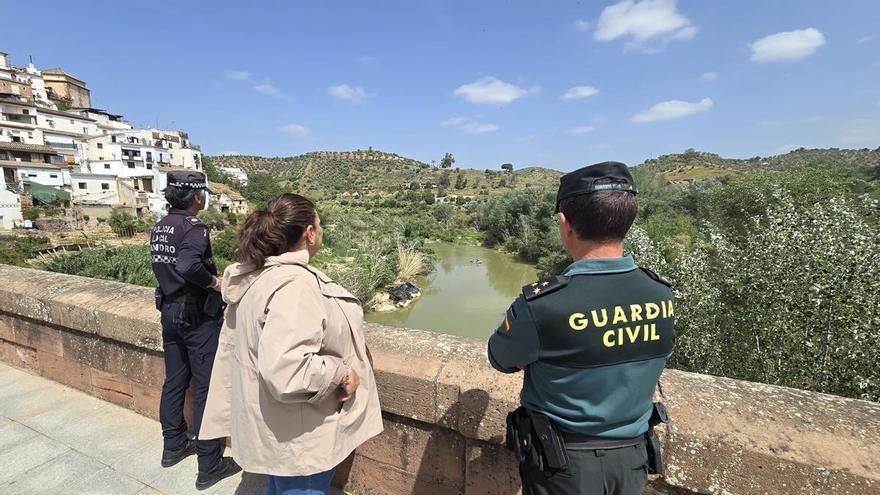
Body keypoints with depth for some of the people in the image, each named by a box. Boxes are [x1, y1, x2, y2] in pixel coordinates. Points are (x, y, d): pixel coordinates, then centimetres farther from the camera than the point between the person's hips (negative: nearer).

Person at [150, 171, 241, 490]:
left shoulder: (160, 227, 7)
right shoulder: (194, 227, -19)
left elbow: (165, 266, 9)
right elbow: (187, 265, -35)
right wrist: (213, 281, -19)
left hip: (170, 312, 9)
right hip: (197, 317, -8)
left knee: (175, 380, 19)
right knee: (206, 386, 1)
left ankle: (174, 446, 36)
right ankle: (210, 465, 12)